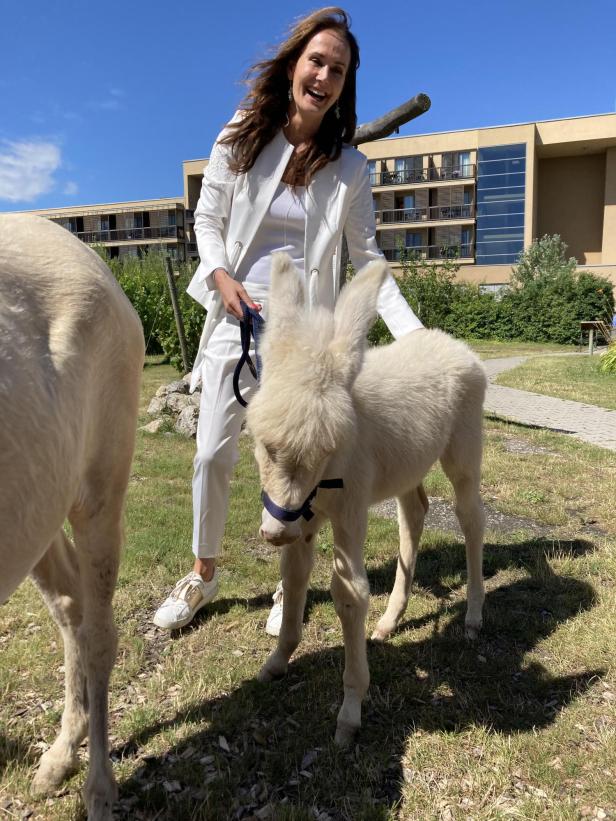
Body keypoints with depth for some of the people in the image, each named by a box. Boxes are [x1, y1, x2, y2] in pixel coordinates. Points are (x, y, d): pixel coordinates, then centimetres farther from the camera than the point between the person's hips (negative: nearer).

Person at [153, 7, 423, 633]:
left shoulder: (347, 168, -1)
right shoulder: (242, 136, 1)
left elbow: (367, 259, -1)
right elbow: (207, 218, 7)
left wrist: (413, 334, -10)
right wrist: (220, 274, -13)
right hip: (238, 317, 1)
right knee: (213, 452, 4)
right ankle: (203, 574, 27)